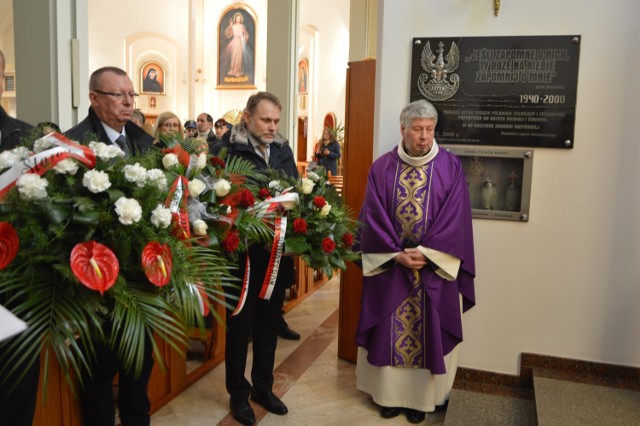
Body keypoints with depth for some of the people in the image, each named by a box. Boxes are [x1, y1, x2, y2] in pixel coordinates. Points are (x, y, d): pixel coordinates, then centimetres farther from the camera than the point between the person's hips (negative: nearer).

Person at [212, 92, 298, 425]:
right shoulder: (228, 149, -9)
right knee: (240, 324, 10)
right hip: (243, 250, -5)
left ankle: (263, 387, 35)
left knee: (270, 322, 17)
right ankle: (238, 394, 28)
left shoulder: (283, 149, 8)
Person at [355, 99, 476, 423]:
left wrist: (426, 253, -14)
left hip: (434, 268, -1)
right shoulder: (381, 168, 0)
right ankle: (390, 393, 25)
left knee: (427, 332, 8)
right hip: (389, 265, 1)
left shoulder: (450, 167, -2)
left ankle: (421, 396, 24)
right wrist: (397, 254, -13)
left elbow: (454, 219, -7)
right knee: (389, 332, 9)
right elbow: (372, 218, -4)